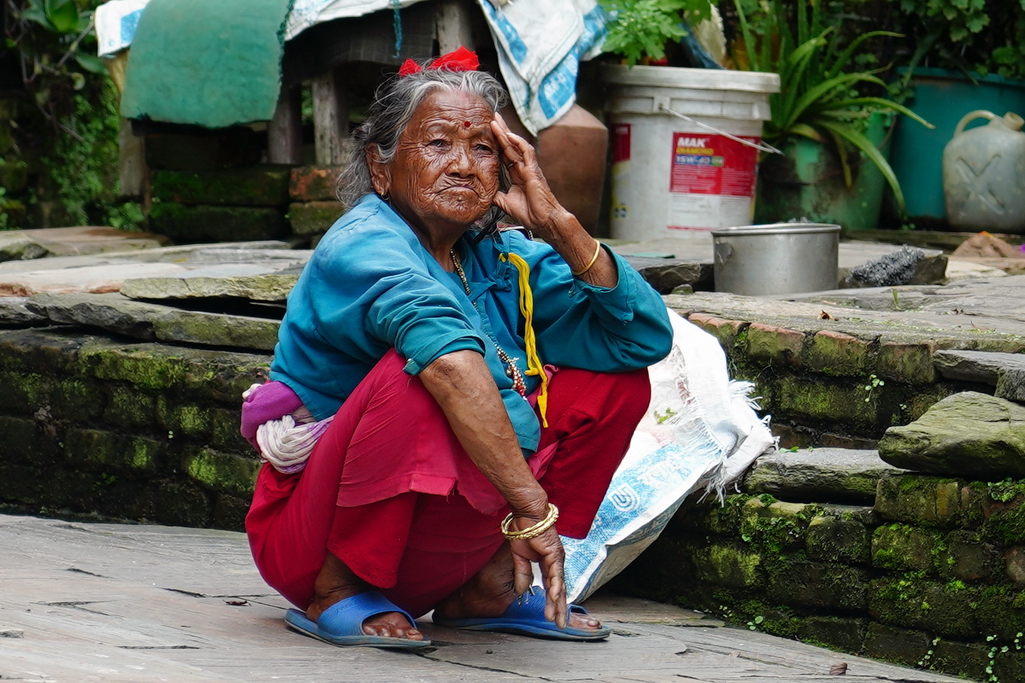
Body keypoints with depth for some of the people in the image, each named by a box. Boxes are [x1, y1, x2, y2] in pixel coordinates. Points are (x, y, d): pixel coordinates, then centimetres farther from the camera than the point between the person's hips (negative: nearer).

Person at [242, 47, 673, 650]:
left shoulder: (497, 258, 4)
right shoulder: (364, 248, -18)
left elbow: (646, 339, -5)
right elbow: (448, 354, -39)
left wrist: (555, 223, -12)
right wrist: (530, 505, -43)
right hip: (311, 540, -7)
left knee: (614, 380, 1)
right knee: (416, 373, -33)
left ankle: (484, 590, 2)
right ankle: (335, 594, -16)